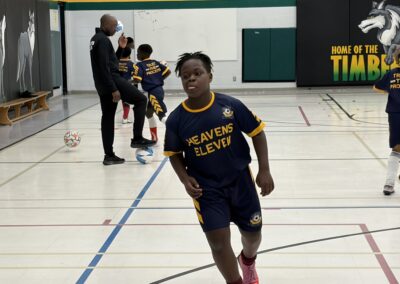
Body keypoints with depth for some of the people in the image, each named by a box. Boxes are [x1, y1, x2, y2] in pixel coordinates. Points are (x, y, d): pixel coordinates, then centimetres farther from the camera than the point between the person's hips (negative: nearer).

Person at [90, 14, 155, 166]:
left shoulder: (95, 39, 17)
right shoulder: (103, 40, -15)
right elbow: (104, 67, -22)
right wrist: (114, 89, -23)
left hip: (102, 85, 10)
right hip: (112, 80, -10)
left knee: (107, 117, 11)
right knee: (141, 99, -1)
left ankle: (109, 155, 12)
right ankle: (137, 138, -3)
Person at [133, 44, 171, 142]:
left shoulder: (140, 65, -8)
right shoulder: (155, 62, 11)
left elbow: (137, 80, -17)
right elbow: (168, 71, 6)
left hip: (153, 92, -9)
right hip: (158, 89, 9)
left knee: (162, 115, -13)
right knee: (149, 113, 22)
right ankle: (154, 137, 28)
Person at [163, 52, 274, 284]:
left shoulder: (231, 105, -17)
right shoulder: (176, 119, -14)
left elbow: (257, 132, -5)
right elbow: (174, 154, 3)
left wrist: (264, 170, -7)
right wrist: (185, 179, -12)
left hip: (239, 180, 1)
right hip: (206, 188, -1)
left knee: (253, 234, 16)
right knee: (218, 242, -7)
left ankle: (248, 260, 55)